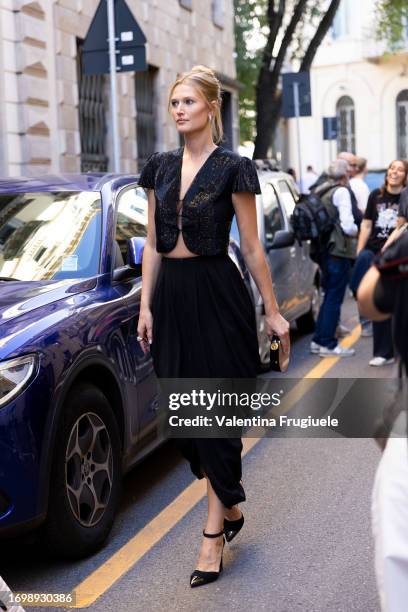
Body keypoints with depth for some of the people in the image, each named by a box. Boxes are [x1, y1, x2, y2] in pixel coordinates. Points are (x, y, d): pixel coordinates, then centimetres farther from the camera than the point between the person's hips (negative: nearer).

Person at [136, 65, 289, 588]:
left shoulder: (233, 167, -6)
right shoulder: (160, 166, 10)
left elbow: (251, 247, -4)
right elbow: (152, 242, 11)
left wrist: (272, 312, -3)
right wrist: (145, 305, 7)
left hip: (217, 294, -6)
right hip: (170, 294, 6)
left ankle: (214, 531, 11)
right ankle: (230, 506, 29)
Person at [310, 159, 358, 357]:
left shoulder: (320, 192, 14)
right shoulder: (341, 192, -11)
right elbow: (348, 226, -19)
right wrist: (356, 230, 1)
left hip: (322, 249, 8)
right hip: (338, 251, -8)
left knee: (330, 296, 18)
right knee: (334, 298, -1)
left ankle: (318, 340, 21)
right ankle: (328, 344, 3)